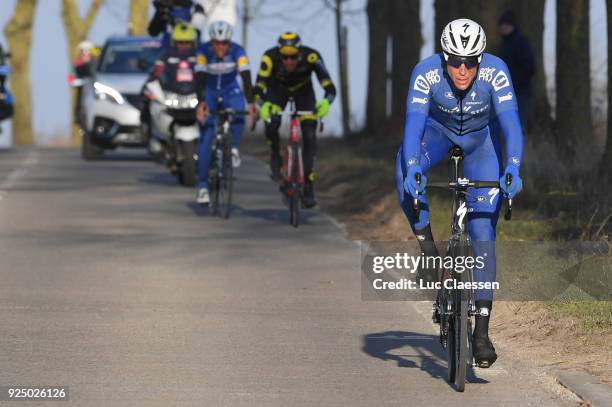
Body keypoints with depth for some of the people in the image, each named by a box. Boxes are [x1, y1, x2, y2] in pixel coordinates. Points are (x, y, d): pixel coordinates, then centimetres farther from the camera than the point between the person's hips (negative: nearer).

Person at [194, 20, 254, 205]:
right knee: (206, 140, -12)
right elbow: (200, 79, -32)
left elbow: (246, 77, -31)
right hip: (209, 94, -1)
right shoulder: (203, 51, -24)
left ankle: (233, 147, -3)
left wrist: (250, 103, -45)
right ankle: (202, 186, -8)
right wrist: (201, 103, -48)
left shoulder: (237, 52, -22)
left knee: (238, 117, -33)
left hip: (230, 91, 1)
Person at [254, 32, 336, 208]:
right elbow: (259, 87, -42)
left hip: (303, 90, 1)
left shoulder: (311, 57, -37)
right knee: (272, 123, -29)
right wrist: (263, 105, -63)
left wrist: (326, 102, -63)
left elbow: (329, 86, -42)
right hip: (277, 89, -1)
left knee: (309, 135, -12)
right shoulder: (270, 57, -38)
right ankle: (275, 159, 1)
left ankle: (309, 189, -3)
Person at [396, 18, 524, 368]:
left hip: (482, 136, 0)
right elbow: (413, 125, -39)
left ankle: (482, 330, -10)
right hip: (440, 129, 1)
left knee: (483, 231, -11)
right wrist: (412, 168, -56)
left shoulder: (495, 72, -33)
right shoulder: (426, 73, -32)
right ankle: (427, 247, -18)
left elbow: (511, 124, -40)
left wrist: (512, 169, -55)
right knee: (406, 166, -36)